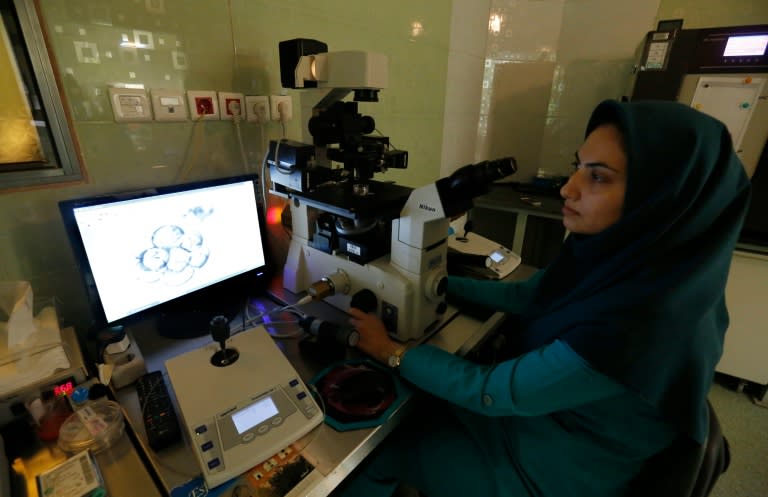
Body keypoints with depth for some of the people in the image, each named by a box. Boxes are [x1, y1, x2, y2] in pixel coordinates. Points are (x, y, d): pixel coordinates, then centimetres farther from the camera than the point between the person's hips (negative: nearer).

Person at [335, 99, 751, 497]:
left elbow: (493, 393, -29)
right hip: (535, 402, 6)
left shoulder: (640, 325, -38)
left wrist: (390, 352, -19)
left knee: (378, 445, 7)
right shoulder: (622, 258, -13)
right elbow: (524, 295, 1)